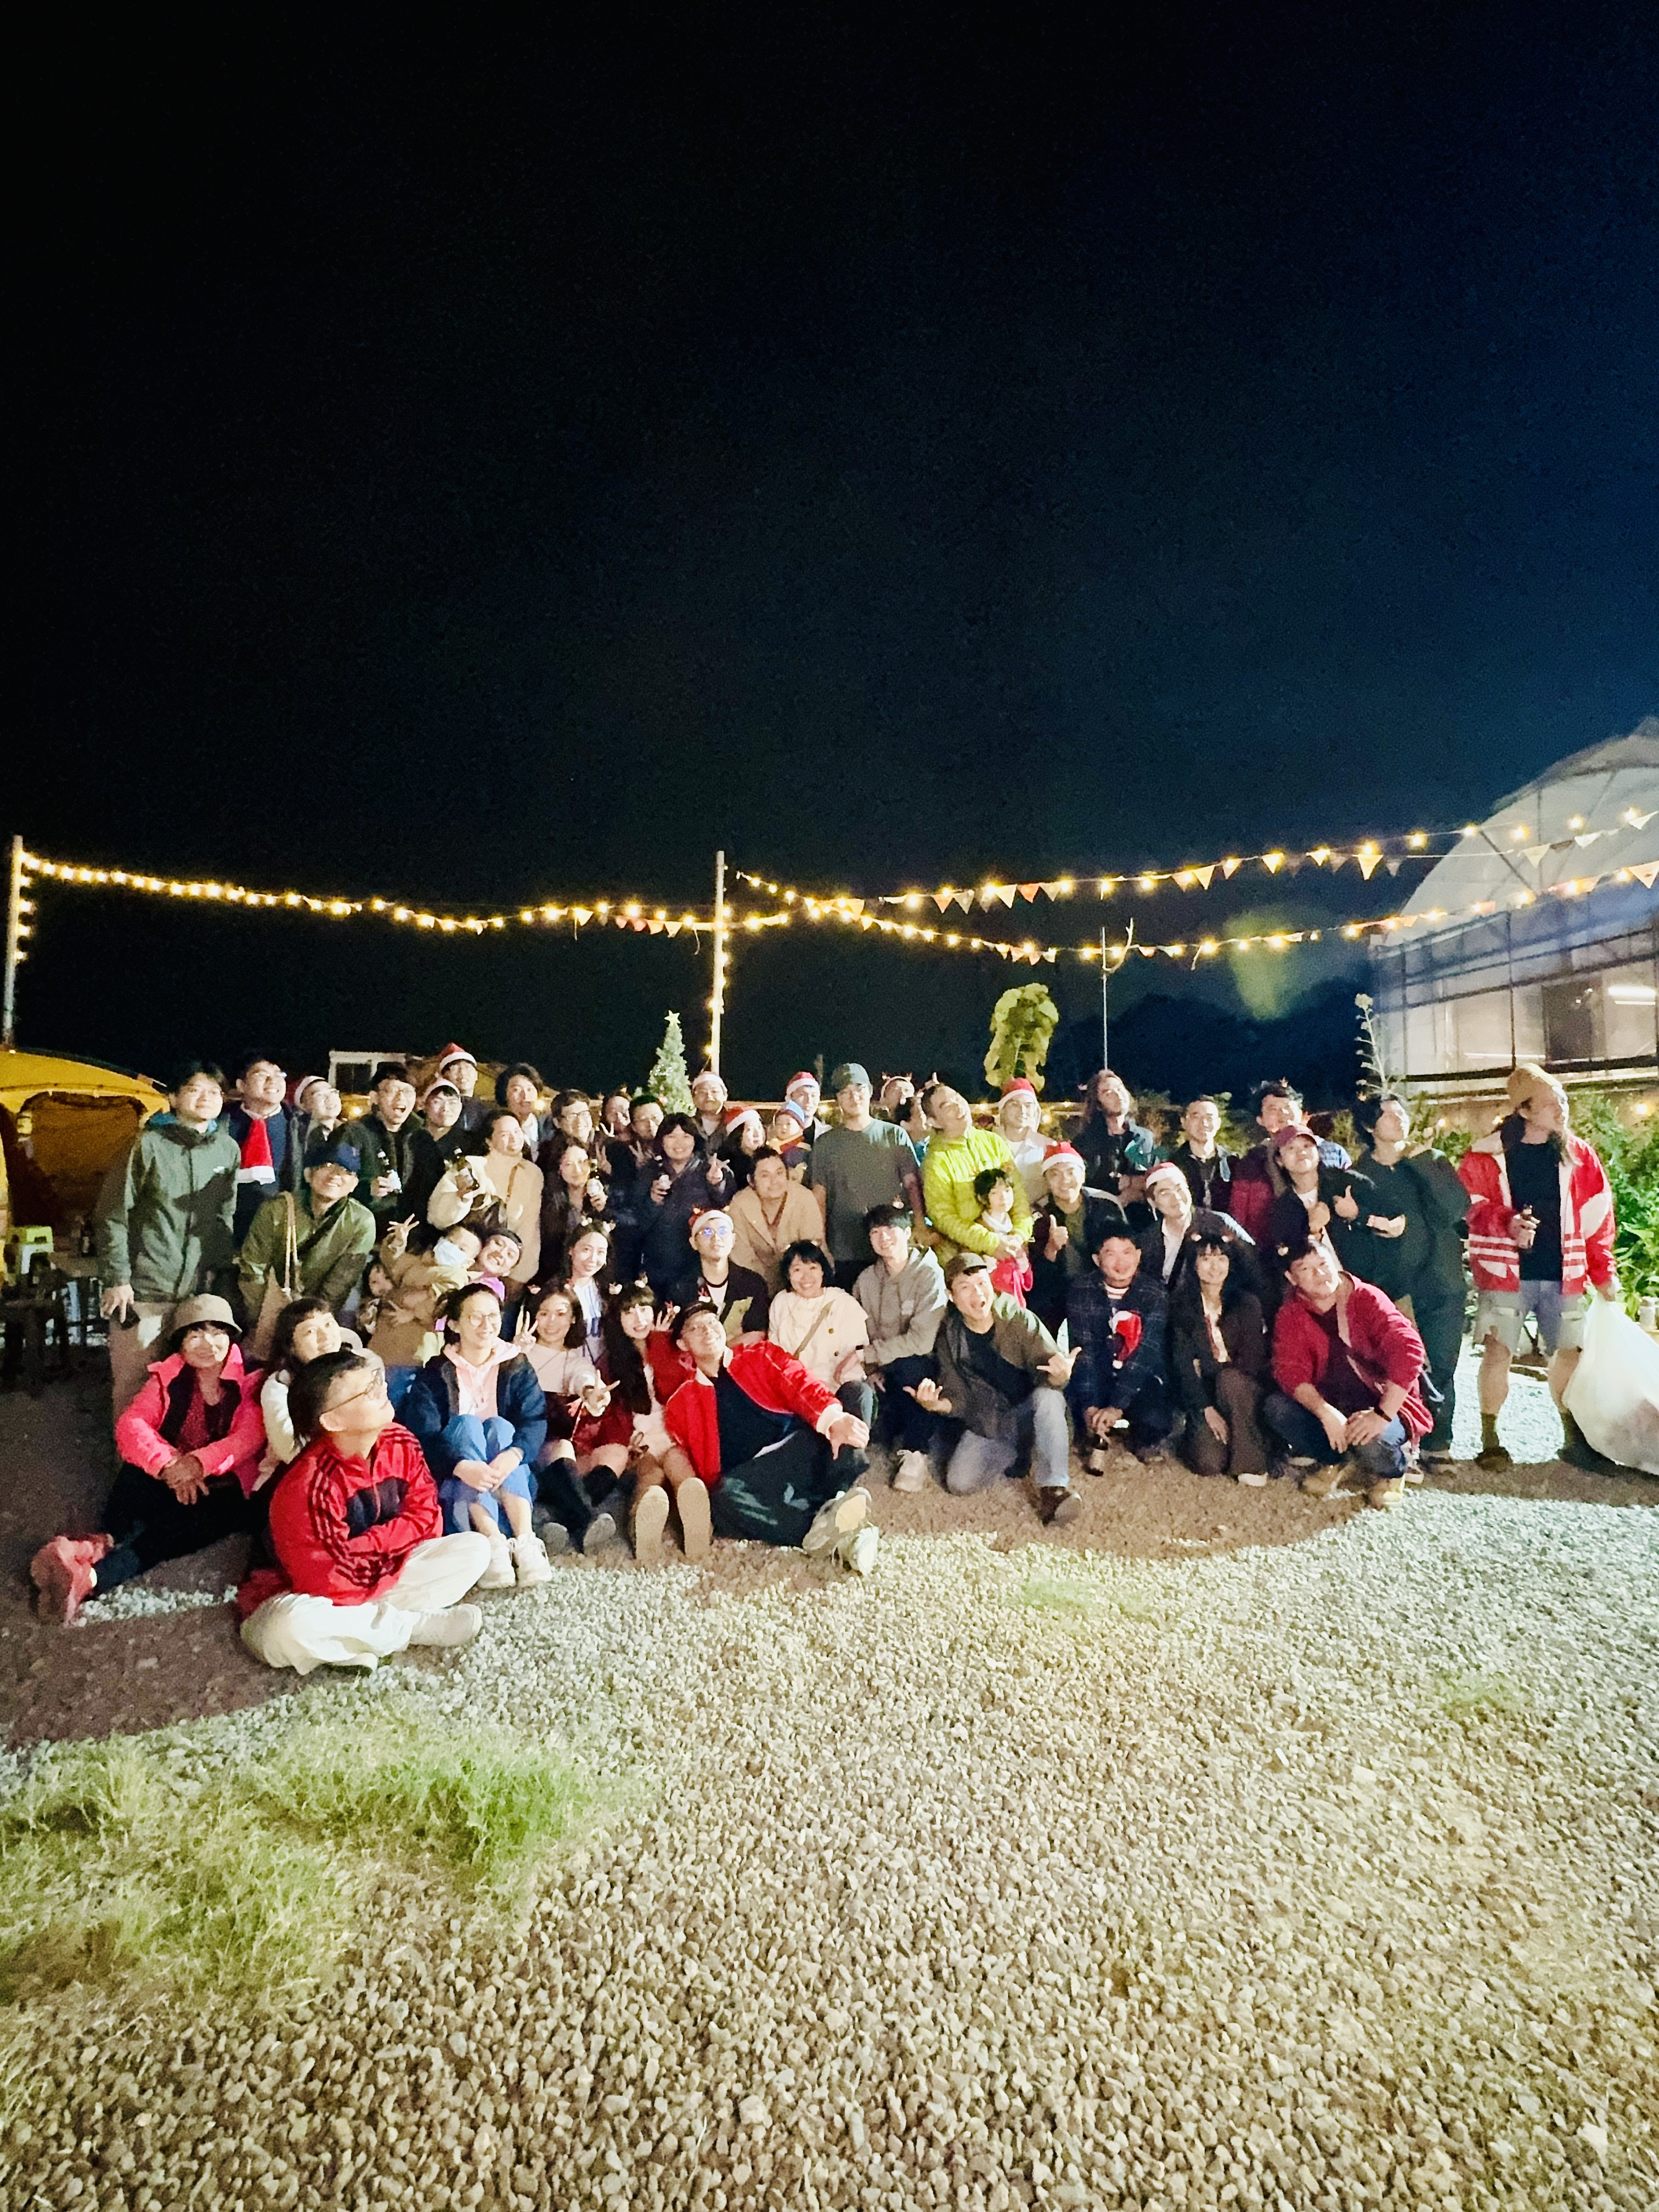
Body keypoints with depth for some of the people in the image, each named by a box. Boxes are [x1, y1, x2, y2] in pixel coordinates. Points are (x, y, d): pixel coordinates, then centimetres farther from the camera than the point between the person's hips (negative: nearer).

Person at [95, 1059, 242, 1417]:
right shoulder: (148, 1144, -4)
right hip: (144, 1290, -3)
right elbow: (112, 1215, -3)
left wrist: (221, 1272, 10)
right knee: (136, 1387, 4)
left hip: (201, 1290, 3)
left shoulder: (228, 1149, 8)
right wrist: (117, 1279, -6)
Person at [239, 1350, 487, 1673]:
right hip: (326, 1599, -5)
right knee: (289, 1626, -40)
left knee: (475, 1546, -8)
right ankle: (419, 1627, -19)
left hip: (388, 1570, 6)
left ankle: (368, 1626, -14)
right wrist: (390, 1542, -10)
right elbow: (332, 1582, -24)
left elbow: (426, 1517, -4)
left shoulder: (401, 1444, -9)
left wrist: (366, 1546, -18)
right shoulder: (308, 1487, -28)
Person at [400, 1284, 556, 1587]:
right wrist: (462, 1466, -37)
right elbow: (422, 1434, -17)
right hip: (451, 1479, -1)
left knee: (500, 1426, -25)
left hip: (508, 1479, 1)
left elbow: (535, 1420, -12)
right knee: (466, 1423, -26)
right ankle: (493, 1541, -44)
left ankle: (525, 1540, -41)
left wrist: (514, 1454, -35)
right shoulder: (434, 1374, -2)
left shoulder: (517, 1368, 3)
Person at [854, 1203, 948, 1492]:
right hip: (886, 1372, 4)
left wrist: (869, 1353, -20)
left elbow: (921, 1340, -22)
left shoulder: (929, 1275, -13)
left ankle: (915, 1452, -17)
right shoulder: (866, 1280, 4)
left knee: (905, 1366, -35)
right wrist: (870, 1369, -15)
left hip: (924, 1368, -4)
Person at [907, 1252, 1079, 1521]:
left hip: (1028, 1417, -2)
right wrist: (938, 1405, -26)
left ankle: (1053, 1488, -25)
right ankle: (1014, 1455, 9)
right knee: (959, 1484, -20)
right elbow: (957, 1398, -2)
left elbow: (1047, 1368, -20)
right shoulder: (949, 1339, -5)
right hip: (986, 1427, 2)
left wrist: (1059, 1374, -45)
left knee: (1049, 1395, -34)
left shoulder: (1020, 1319, -13)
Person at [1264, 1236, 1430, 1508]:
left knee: (1370, 1442, -35)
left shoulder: (1367, 1298, -13)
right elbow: (1290, 1370, -14)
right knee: (1275, 1407, -22)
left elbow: (1408, 1350, -24)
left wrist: (1382, 1415, -30)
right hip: (1329, 1406, 3)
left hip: (1386, 1404, -3)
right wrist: (1326, 1413, -31)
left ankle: (1391, 1471, 5)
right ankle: (1332, 1460, 5)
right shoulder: (1290, 1315, -3)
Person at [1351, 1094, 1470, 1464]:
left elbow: (1456, 1209, -9)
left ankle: (1437, 1445, 13)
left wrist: (1421, 1162, -10)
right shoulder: (1360, 1173, 5)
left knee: (1440, 1369, 1)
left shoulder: (1433, 1160, 7)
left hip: (1441, 1285, 1)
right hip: (1390, 1290, -1)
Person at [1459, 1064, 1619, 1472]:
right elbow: (1465, 1205, -3)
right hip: (1504, 1270, -3)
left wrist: (1603, 1272, 7)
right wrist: (1506, 1224, -19)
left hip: (1562, 1273, 4)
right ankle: (1490, 1441, 7)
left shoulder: (1578, 1155, 6)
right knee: (1498, 1352, -4)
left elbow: (1597, 1217, 9)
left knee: (1570, 1352, 8)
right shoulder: (1488, 1155, -5)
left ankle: (1575, 1439, 26)